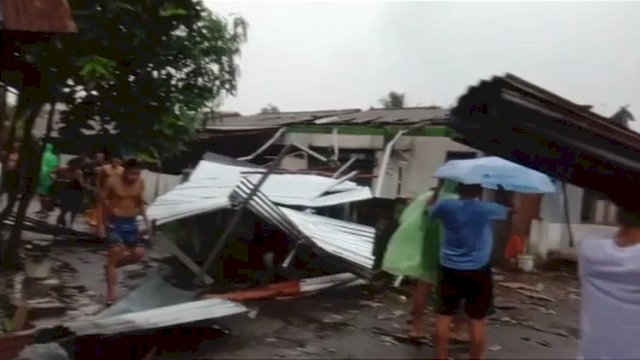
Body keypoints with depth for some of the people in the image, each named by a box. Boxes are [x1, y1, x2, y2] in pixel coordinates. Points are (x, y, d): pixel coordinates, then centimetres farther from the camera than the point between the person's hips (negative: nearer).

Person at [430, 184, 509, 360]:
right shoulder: (486, 209, -11)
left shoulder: (445, 205, -8)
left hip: (449, 268, 2)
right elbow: (508, 211, 9)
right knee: (477, 319, 7)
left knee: (444, 315, 12)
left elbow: (431, 212, 13)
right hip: (477, 270, -2)